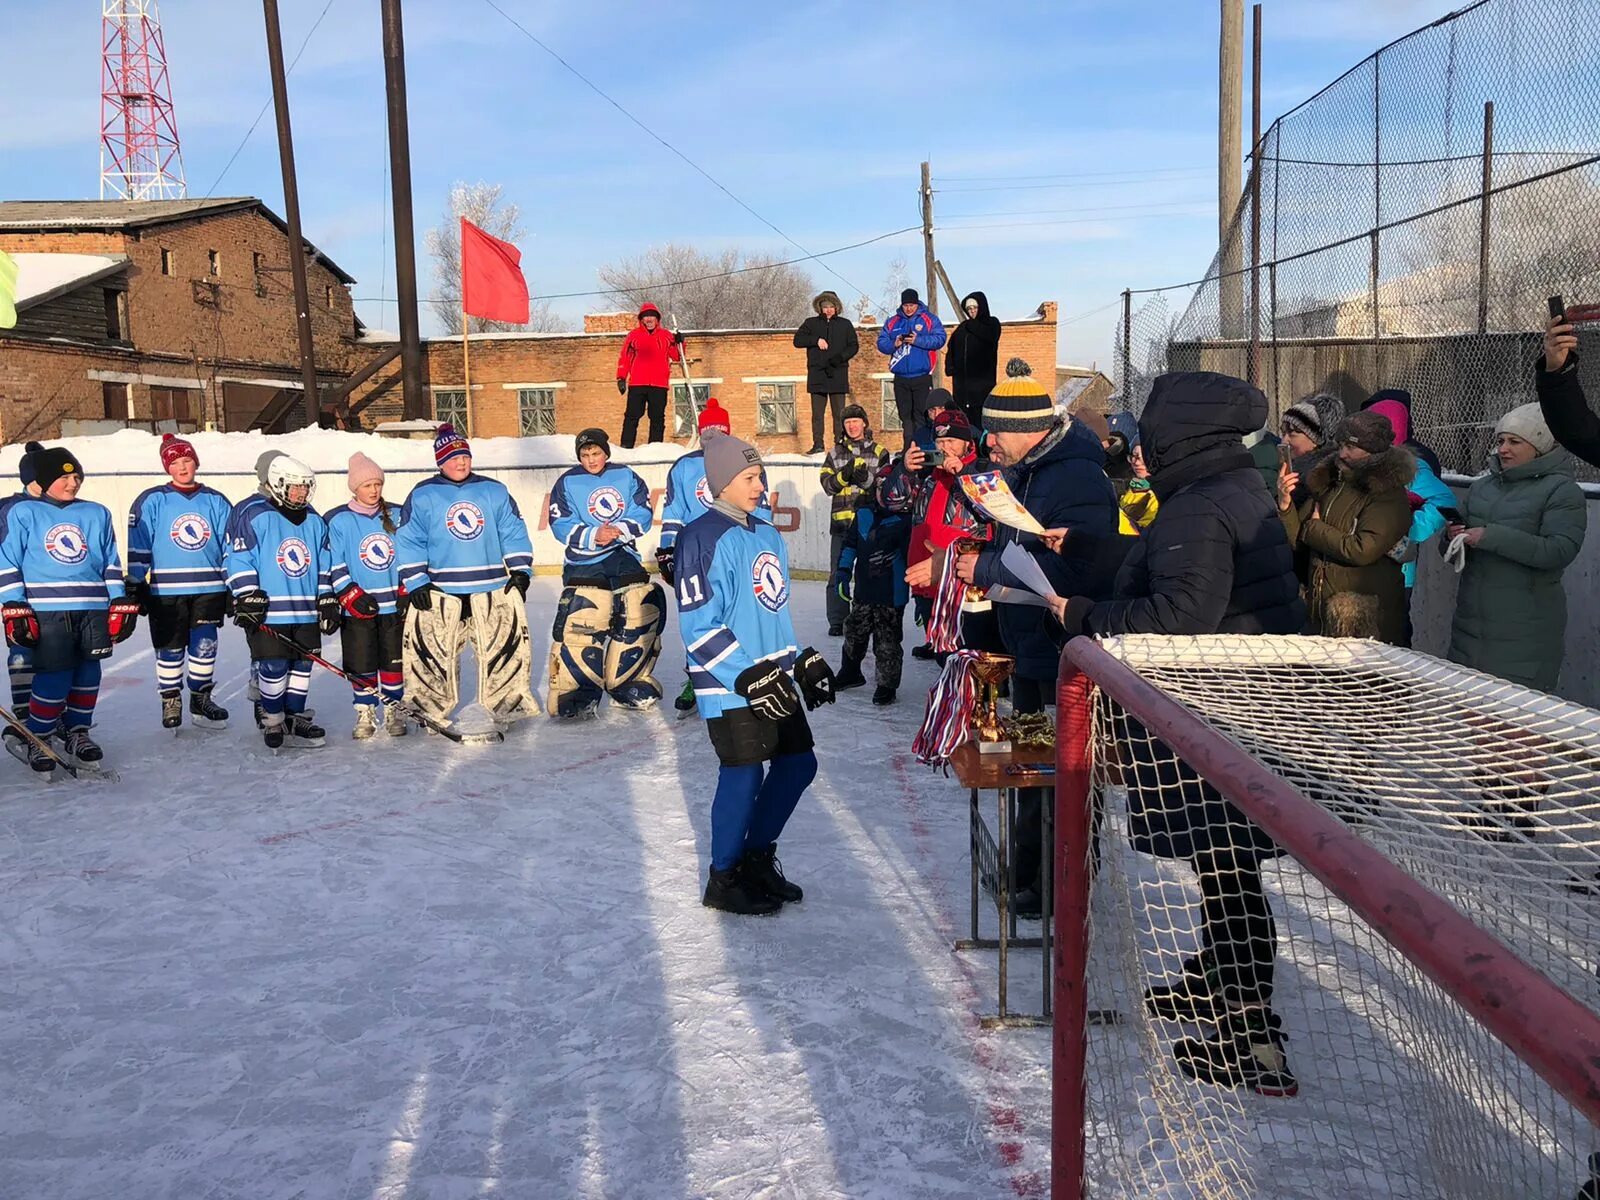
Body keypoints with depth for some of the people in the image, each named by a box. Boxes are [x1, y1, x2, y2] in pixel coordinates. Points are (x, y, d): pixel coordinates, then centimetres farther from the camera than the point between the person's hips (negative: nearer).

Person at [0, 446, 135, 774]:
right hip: (46, 612, -4)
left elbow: (112, 563, 16)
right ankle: (38, 741, 10)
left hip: (94, 610, 4)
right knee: (54, 677, -8)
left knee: (87, 675, 7)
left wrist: (121, 604, 9)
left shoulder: (97, 514, 14)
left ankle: (77, 734, 24)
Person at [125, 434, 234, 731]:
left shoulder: (216, 502, 8)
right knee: (170, 649, 5)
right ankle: (170, 700, 21)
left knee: (204, 646, 3)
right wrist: (135, 586, -3)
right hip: (165, 591, -2)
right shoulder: (152, 501, 1)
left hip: (209, 589, 2)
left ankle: (201, 699, 17)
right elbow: (137, 547, 1)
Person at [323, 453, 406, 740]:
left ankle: (394, 711, 21)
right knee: (361, 666, 4)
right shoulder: (338, 521, -2)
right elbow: (333, 566, -4)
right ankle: (364, 714, 19)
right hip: (357, 609, -2)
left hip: (394, 606, 2)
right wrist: (351, 596, -12)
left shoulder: (396, 516, 6)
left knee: (394, 661, 6)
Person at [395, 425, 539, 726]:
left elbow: (514, 532, 10)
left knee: (507, 643, 1)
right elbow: (408, 541, 1)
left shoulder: (494, 491, 9)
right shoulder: (422, 495, 2)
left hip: (493, 587, 2)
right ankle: (428, 706, 14)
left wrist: (520, 570, 2)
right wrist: (415, 582, -6)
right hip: (438, 592, -1)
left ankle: (507, 701, 15)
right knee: (429, 648, -1)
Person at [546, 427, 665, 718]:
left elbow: (642, 517, 1)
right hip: (583, 566, -3)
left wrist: (618, 530, -18)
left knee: (641, 618, 2)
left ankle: (629, 684, 18)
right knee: (577, 628, -13)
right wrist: (593, 535, -20)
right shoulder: (567, 483, 1)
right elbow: (562, 527, -5)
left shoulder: (627, 477, 7)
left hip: (626, 562, 3)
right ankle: (575, 691, -3)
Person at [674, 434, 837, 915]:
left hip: (773, 678, 9)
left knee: (798, 764, 12)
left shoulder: (767, 533, 13)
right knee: (744, 775, -4)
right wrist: (749, 677, -21)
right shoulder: (704, 538, -14)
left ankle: (757, 856, 30)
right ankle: (724, 879, 15)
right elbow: (699, 627, -18)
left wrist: (804, 660, 16)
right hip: (728, 685, -8)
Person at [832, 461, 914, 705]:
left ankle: (887, 685, 16)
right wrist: (843, 571, 9)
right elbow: (851, 544, 15)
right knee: (854, 633, 20)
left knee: (887, 643, 2)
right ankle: (850, 673, 40)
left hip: (891, 595, -6)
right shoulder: (864, 514, 4)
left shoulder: (905, 521, -12)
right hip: (863, 591, 6)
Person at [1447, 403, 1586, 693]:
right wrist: (1453, 536, -6)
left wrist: (1491, 537, -22)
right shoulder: (1482, 487, 14)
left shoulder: (1562, 490, -3)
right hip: (1471, 621, 6)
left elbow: (1560, 550, -16)